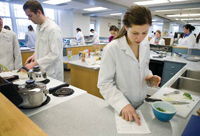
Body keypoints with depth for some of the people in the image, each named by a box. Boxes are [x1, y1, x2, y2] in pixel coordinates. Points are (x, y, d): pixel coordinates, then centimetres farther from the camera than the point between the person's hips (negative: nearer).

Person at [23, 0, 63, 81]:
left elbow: (55, 54, -22)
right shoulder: (38, 27, 9)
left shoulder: (53, 29, -19)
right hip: (42, 70, 8)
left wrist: (35, 63, -19)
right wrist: (34, 55, 4)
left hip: (52, 72, -8)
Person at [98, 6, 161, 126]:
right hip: (119, 108, -5)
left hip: (141, 104, 6)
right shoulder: (112, 49, -24)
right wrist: (122, 104, -32)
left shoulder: (146, 45, -5)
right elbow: (105, 84, -21)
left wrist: (149, 77, -9)